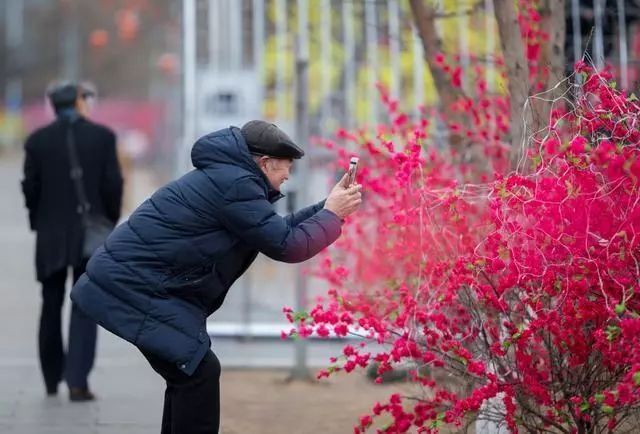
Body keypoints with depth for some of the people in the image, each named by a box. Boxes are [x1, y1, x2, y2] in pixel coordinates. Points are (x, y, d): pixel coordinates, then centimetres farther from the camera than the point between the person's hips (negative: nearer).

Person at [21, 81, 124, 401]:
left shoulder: (37, 140, -2)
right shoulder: (103, 137, -4)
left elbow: (30, 187, -2)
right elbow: (113, 184, -6)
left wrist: (38, 223, 12)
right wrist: (111, 222, 7)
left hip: (51, 234, 2)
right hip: (91, 233, -2)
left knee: (51, 307, 14)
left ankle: (52, 379, 23)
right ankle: (77, 381, -9)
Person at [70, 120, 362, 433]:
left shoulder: (227, 177, 16)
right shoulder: (234, 185, -17)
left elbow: (274, 230, 24)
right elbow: (286, 246, -16)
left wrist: (327, 208, 17)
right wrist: (331, 214, -3)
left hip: (130, 279, 11)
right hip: (135, 287, -11)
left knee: (187, 371, 17)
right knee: (199, 371, -9)